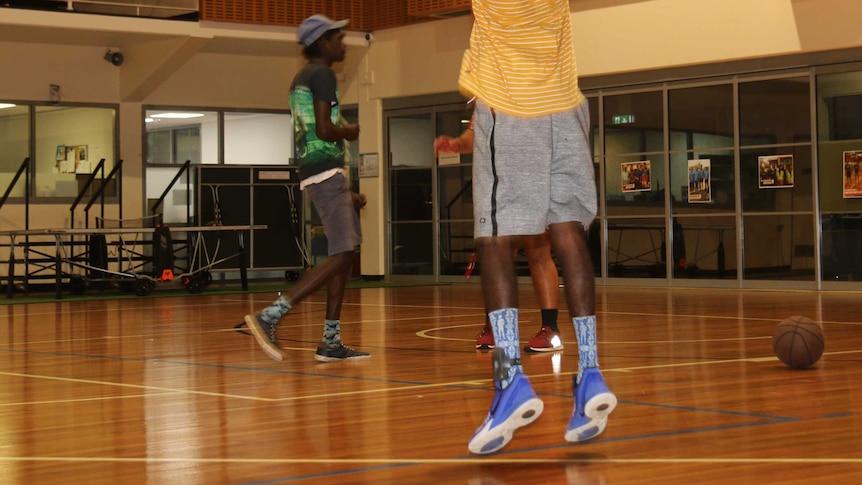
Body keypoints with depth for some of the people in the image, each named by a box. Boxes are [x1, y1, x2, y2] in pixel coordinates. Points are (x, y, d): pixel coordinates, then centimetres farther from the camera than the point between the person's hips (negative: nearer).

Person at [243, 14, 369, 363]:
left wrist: (346, 193, 25)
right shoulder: (322, 74, -9)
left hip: (314, 174, 10)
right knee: (341, 255, -14)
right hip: (326, 174, -10)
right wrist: (350, 132, 1)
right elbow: (324, 129, -22)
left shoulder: (302, 79, 22)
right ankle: (269, 316, -19)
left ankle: (331, 342, 10)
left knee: (345, 254, 11)